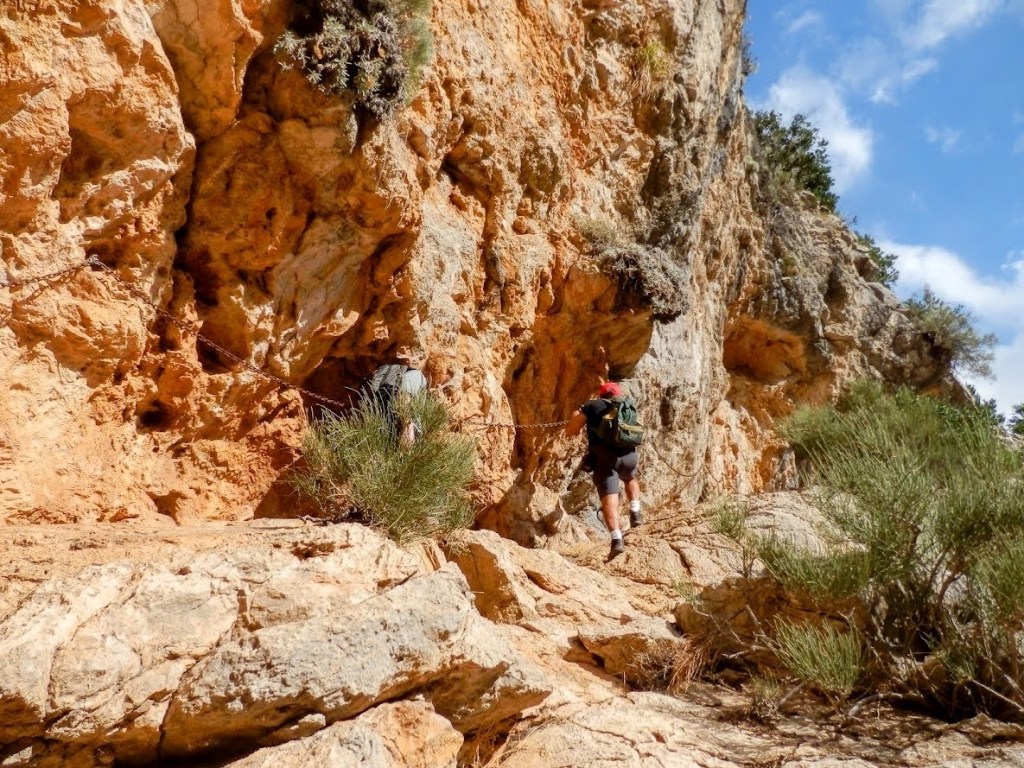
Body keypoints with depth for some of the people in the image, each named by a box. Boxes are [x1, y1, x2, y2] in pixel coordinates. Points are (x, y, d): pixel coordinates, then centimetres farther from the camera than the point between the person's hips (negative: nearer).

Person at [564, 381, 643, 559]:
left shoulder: (592, 406, 13)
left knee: (609, 499, -8)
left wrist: (576, 416, 31)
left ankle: (617, 539, -24)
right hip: (628, 454, 4)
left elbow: (570, 431, 12)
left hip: (604, 457, -3)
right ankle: (635, 512, 22)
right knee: (631, 479, 36)